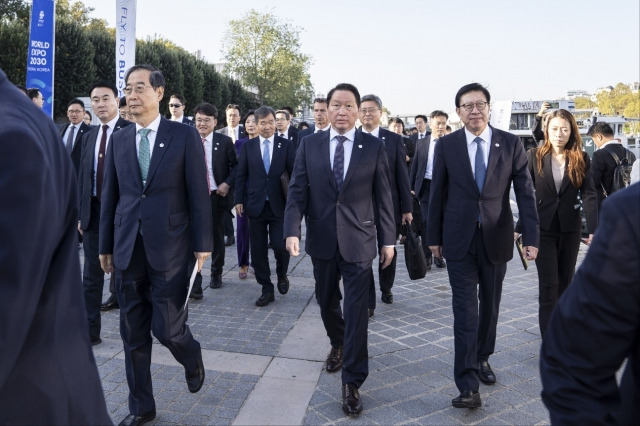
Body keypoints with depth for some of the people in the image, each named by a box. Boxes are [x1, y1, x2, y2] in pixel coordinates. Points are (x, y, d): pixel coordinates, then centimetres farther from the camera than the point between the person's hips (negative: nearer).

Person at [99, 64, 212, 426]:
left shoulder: (185, 135, -4)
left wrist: (202, 243, -6)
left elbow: (199, 193, -4)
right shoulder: (119, 140, 8)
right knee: (133, 334, 11)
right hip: (128, 249, 4)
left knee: (167, 328, -2)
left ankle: (192, 358, 34)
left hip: (169, 247, -4)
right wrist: (106, 246, 11)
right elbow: (110, 196, 11)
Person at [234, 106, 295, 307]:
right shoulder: (247, 146, 5)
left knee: (280, 245, -4)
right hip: (256, 205, 2)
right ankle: (267, 289, 18)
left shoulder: (286, 145, 2)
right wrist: (239, 200, 0)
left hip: (279, 205, -1)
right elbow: (241, 175, 6)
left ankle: (282, 274, 28)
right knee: (258, 250, 5)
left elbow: (294, 174, 0)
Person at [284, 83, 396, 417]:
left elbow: (383, 196, 1)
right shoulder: (309, 144, 2)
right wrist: (292, 230, -13)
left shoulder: (374, 147, -2)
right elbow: (297, 190, -1)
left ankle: (352, 382, 10)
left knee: (356, 311, -2)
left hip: (358, 240, -2)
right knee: (327, 302, 18)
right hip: (322, 239, 3)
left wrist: (388, 239, 1)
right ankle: (338, 344, 47)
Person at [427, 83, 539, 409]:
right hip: (459, 239, -1)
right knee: (465, 309, -4)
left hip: (496, 238, 2)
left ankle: (482, 358, 37)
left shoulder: (510, 144, -1)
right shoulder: (446, 145, -2)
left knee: (489, 305, 15)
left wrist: (531, 237, -9)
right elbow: (437, 194, 2)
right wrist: (434, 237, 3)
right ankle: (468, 386, -2)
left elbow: (525, 192, -2)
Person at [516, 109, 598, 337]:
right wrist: (519, 228, -5)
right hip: (543, 228, -2)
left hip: (570, 229, 2)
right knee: (548, 285, -6)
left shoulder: (581, 159, 1)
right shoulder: (534, 156, -2)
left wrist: (593, 230, -16)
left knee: (565, 283, 12)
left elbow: (588, 195, -6)